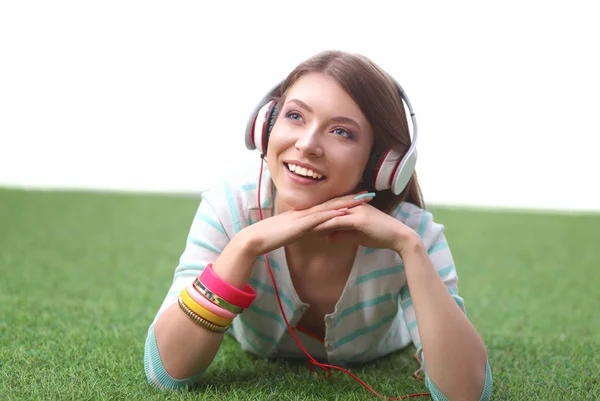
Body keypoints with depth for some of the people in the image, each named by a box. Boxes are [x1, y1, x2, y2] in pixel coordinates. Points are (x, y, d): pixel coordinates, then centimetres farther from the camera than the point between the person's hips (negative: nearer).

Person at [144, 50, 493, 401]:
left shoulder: (413, 231, -37)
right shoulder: (229, 208, -36)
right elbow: (166, 373, -42)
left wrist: (408, 245, -53)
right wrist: (246, 245, -53)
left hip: (373, 362, 0)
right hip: (258, 355, 0)